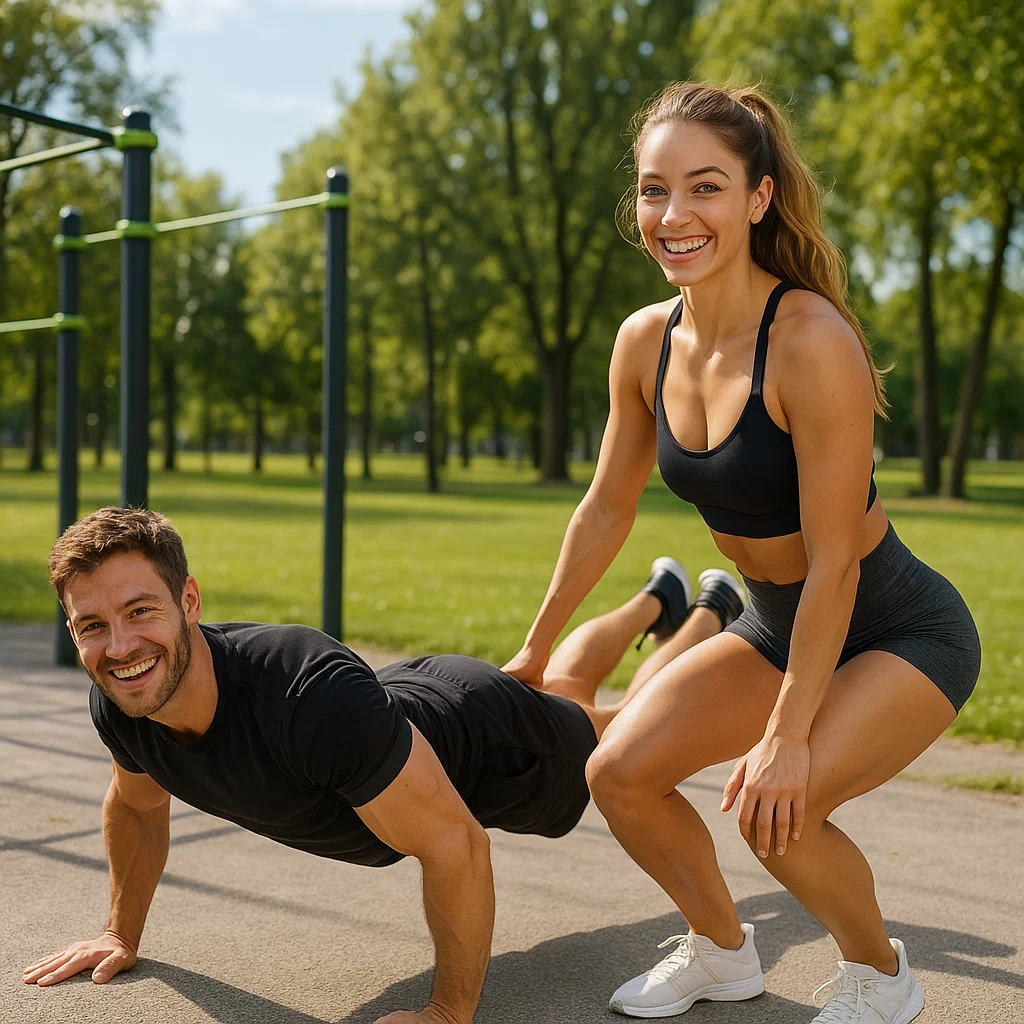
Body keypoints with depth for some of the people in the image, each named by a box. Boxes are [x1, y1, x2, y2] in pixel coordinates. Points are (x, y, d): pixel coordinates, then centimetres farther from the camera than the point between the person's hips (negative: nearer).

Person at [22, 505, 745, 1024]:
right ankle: (658, 600, 65)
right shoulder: (119, 705, -27)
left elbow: (456, 845, -42)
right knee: (565, 688, 36)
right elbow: (138, 807, -2)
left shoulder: (312, 695, -50)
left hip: (488, 740, -6)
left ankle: (712, 612, 55)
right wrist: (123, 934, 5)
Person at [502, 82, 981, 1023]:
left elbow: (833, 563, -25)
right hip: (774, 628, 7)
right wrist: (536, 651, 13)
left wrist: (788, 736, -22)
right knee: (620, 772, -5)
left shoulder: (811, 342, -28)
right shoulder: (647, 342, -7)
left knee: (774, 806, -25)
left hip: (903, 635, -6)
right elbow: (607, 508, 6)